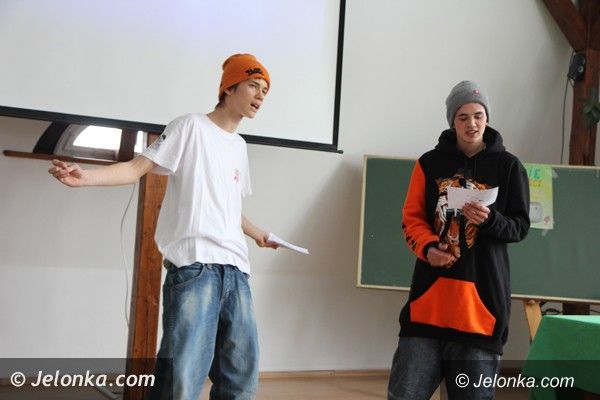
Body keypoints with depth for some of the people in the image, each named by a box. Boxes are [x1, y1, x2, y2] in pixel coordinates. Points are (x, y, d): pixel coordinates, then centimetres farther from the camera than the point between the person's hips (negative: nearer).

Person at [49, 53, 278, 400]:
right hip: (194, 265, -7)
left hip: (235, 269, 8)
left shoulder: (240, 147, 24)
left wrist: (258, 235, 46)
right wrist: (86, 177, -17)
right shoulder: (191, 127, 4)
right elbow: (138, 167, -2)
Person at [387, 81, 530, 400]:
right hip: (430, 292, 1)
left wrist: (490, 220, -16)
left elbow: (520, 227, 5)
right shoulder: (430, 163, 8)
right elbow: (412, 218, 10)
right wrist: (427, 248, -10)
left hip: (482, 293, -1)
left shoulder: (508, 166, 5)